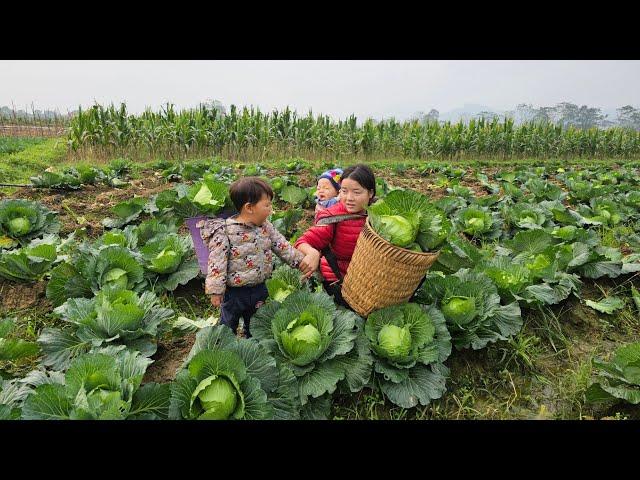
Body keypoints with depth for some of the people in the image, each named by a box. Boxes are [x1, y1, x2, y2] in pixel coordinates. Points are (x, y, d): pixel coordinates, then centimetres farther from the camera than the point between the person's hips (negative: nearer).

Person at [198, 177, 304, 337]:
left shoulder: (266, 227, -3)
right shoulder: (224, 232, -21)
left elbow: (283, 246, 5)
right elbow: (217, 262, -19)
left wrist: (300, 261, -1)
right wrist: (216, 291, -18)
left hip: (259, 288, 6)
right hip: (234, 293, -5)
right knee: (228, 327, 17)